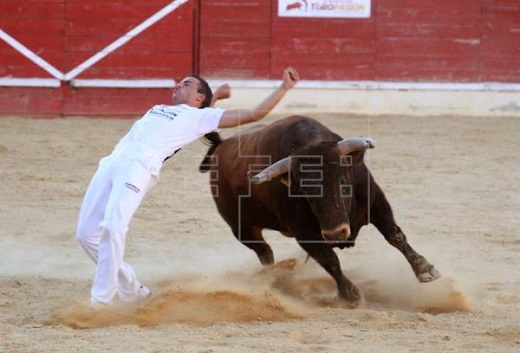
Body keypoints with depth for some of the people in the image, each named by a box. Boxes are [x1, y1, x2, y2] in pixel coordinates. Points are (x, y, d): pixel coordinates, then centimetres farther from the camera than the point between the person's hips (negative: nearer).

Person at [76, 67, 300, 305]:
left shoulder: (200, 116, 18)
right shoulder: (158, 109, 38)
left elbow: (254, 114, 16)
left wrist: (285, 87, 17)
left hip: (140, 165, -7)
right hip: (113, 161, 7)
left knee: (113, 228, -25)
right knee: (87, 233, 1)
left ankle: (100, 302, -21)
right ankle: (131, 290, 15)